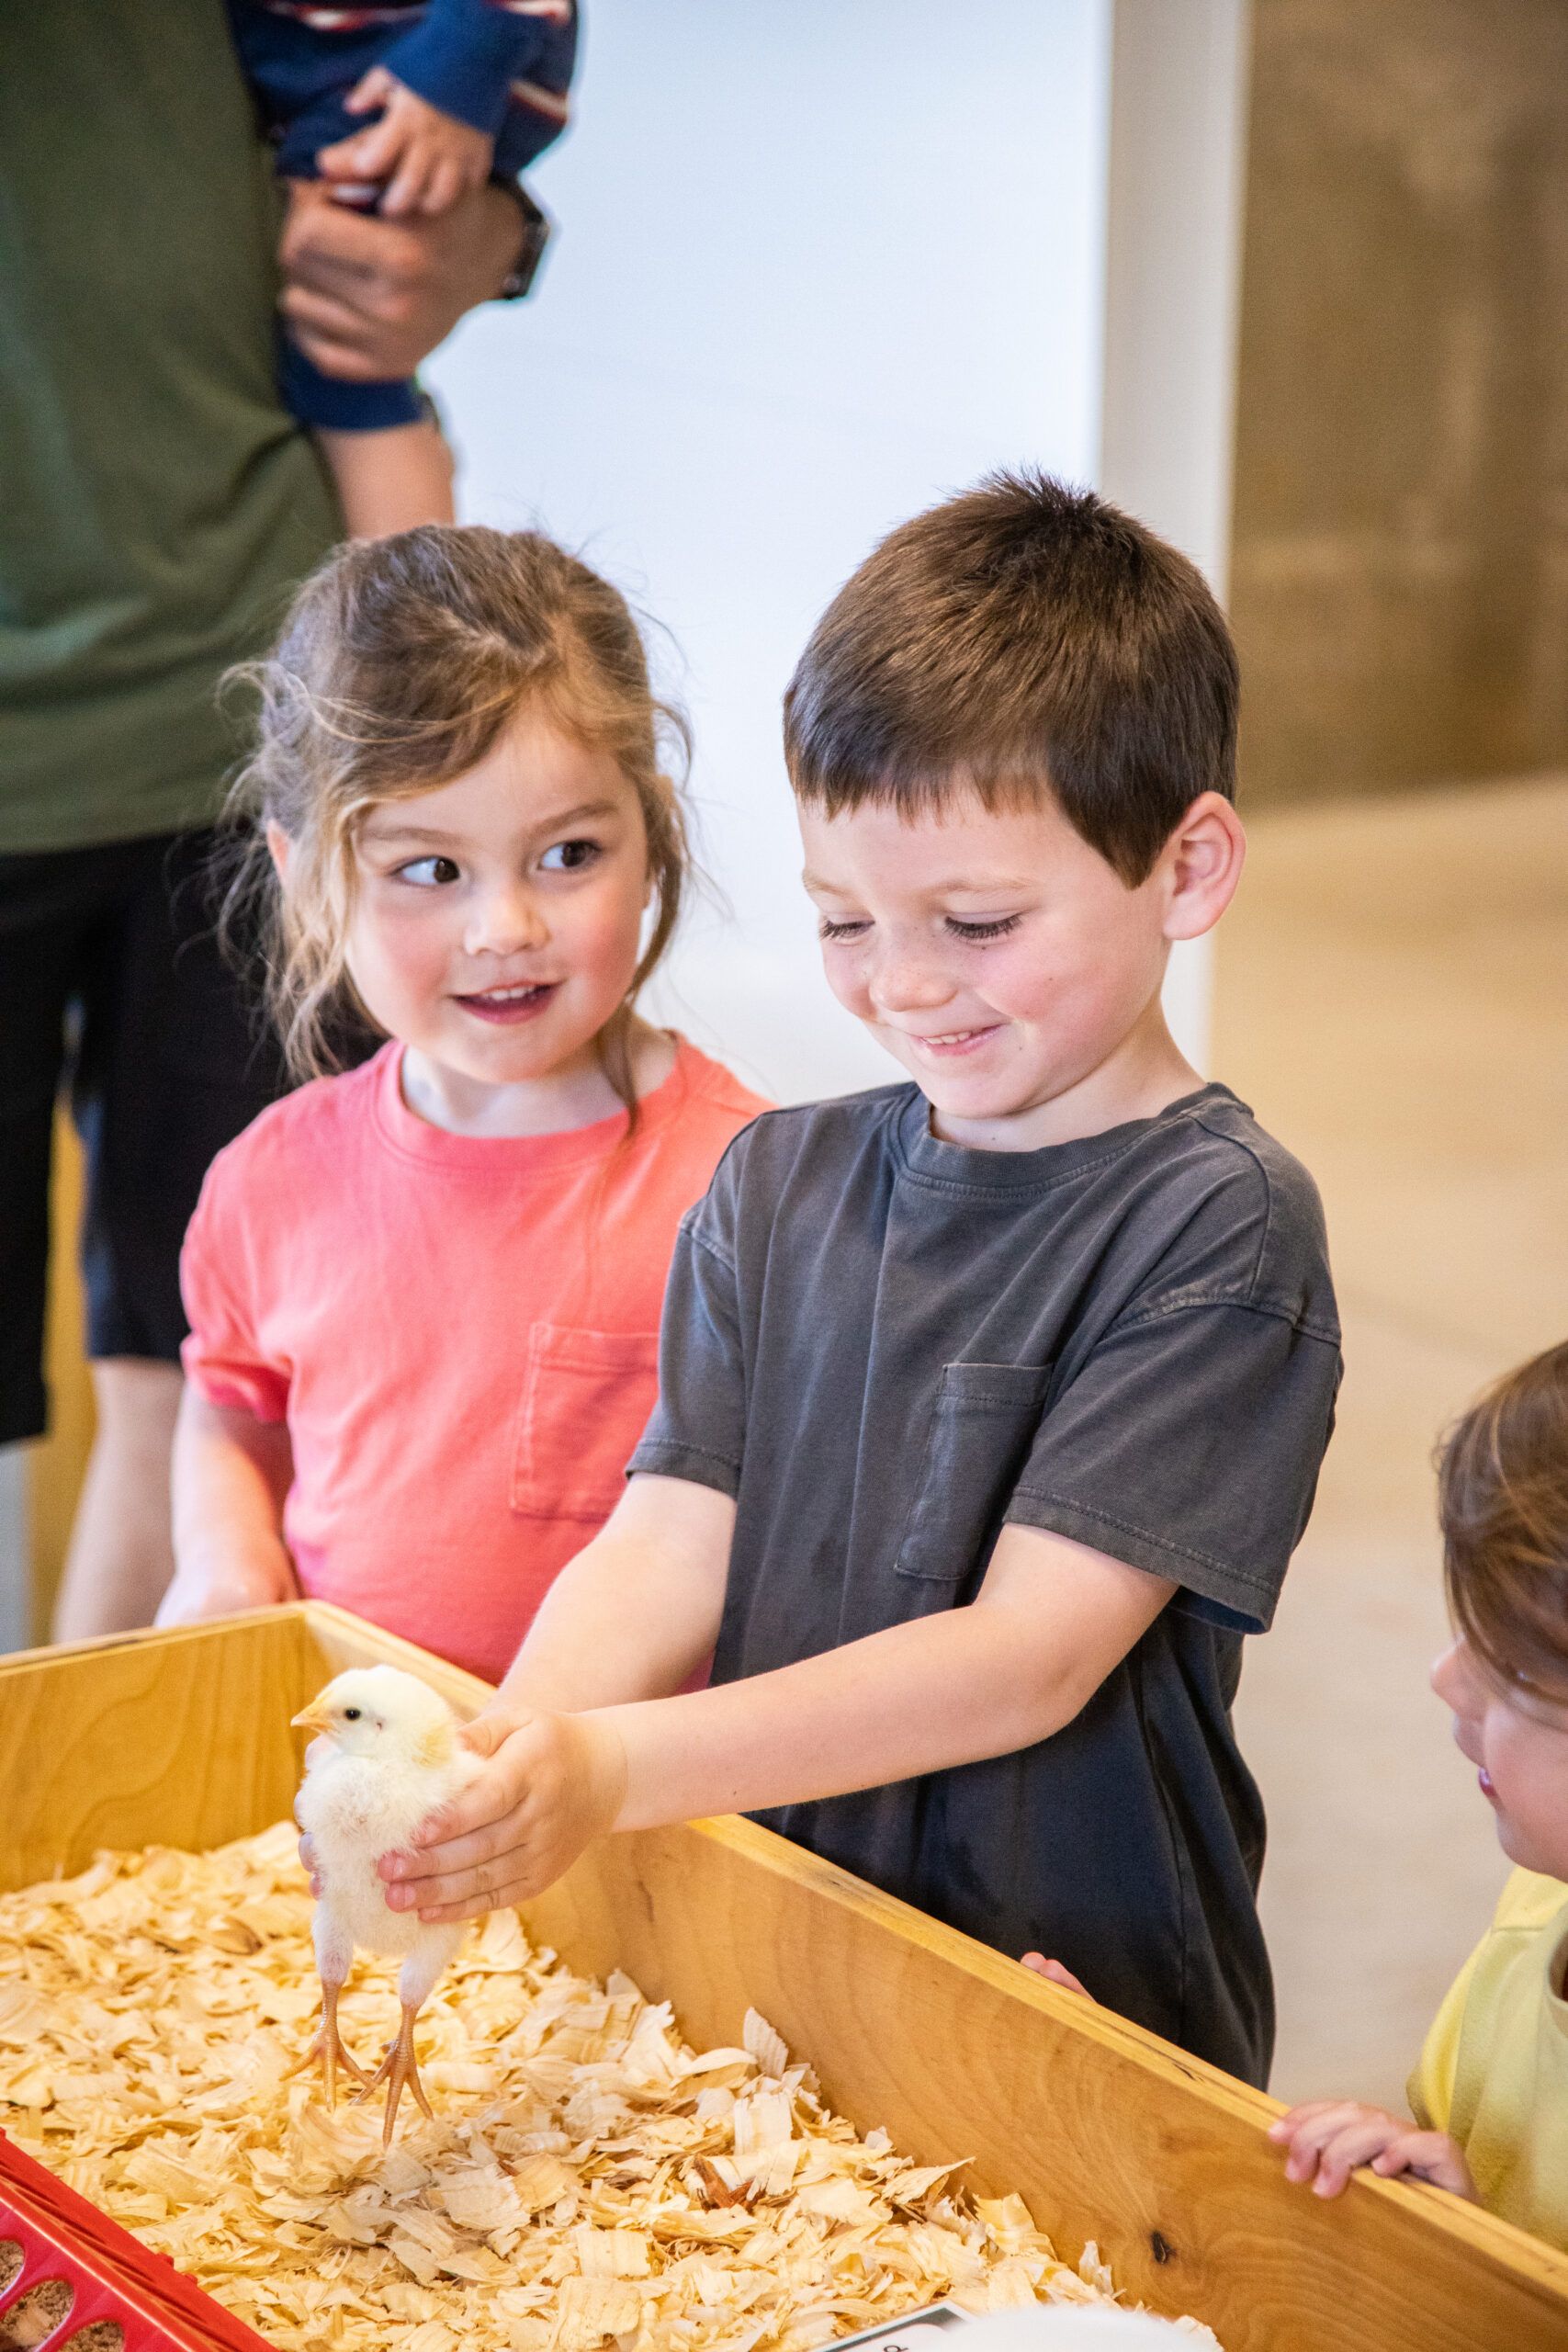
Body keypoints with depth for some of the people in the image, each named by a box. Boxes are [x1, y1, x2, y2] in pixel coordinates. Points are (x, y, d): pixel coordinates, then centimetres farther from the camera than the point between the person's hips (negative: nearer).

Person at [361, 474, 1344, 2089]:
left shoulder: (1219, 1224, -11)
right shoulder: (779, 1183, 7)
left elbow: (1031, 1652, -17)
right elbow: (666, 1539, -1)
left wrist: (616, 1771, -25)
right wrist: (512, 1758, -21)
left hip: (1089, 2025, -3)